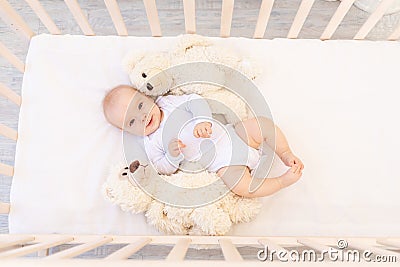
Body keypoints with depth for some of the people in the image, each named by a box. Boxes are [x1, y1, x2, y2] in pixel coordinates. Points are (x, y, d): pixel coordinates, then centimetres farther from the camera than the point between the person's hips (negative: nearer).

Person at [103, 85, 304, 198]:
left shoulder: (167, 100, 5)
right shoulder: (151, 144, -1)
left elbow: (196, 101, -3)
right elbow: (163, 170, -3)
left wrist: (203, 120, -22)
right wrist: (172, 156, -24)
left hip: (232, 135, 4)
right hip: (221, 163, -4)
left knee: (263, 124, -8)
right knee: (241, 186, -25)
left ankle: (286, 154, 11)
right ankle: (284, 181, -3)